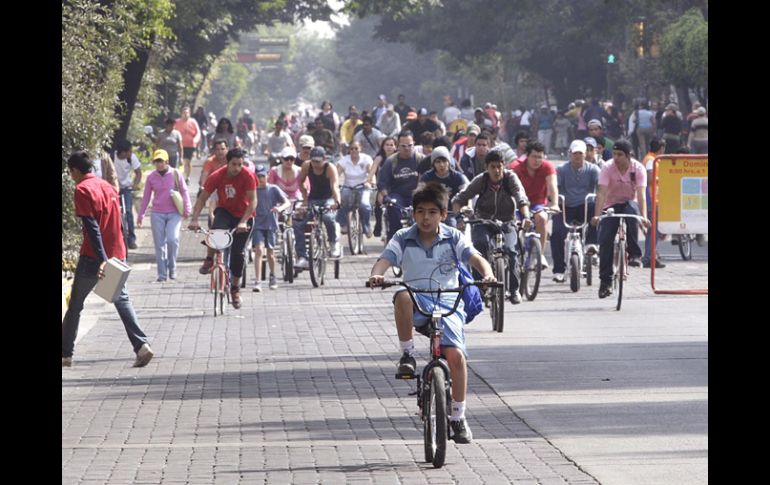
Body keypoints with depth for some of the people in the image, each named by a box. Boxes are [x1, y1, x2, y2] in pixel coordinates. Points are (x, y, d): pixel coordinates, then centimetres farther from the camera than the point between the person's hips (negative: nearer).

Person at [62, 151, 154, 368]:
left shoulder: (83, 190, -11)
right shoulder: (108, 187, 12)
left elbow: (92, 227, -19)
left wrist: (102, 259, -25)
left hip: (93, 258, -6)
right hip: (117, 254, 6)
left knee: (75, 304, 7)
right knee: (122, 300, 8)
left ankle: (66, 354, 13)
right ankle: (142, 345, -10)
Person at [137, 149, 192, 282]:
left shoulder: (175, 174, 0)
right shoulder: (151, 177, 5)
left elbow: (184, 191, 5)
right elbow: (146, 197, 12)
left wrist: (187, 209, -3)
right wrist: (140, 215, 12)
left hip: (174, 213, -2)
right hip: (157, 214, 2)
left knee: (172, 239, -19)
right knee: (159, 244, 0)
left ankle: (172, 267, 3)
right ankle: (162, 274, 7)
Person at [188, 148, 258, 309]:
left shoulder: (248, 176, -22)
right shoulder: (217, 176, -17)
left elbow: (253, 201, -24)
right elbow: (202, 199, -13)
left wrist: (243, 222, -36)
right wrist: (194, 220, -26)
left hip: (243, 216, -1)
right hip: (224, 211, 1)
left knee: (237, 253, -7)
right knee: (216, 229, -34)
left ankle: (235, 288, 9)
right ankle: (209, 259, -11)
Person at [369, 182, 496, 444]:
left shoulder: (453, 238, 1)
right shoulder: (403, 238, 1)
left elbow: (476, 258, -11)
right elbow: (385, 259, -12)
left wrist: (487, 274, -34)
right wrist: (377, 275, -36)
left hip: (447, 303, 0)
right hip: (417, 303, 0)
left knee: (456, 354, -18)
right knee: (402, 296, -38)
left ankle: (458, 416, -2)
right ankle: (408, 354, -20)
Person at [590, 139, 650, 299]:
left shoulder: (638, 169, -14)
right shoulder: (607, 168, -14)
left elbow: (641, 194, -24)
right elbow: (602, 193, -23)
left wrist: (644, 217, -39)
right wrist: (597, 215, -37)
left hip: (629, 203, -1)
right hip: (611, 206, 1)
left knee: (632, 209, -37)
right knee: (605, 241, -15)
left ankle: (635, 254, -28)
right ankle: (605, 281, -4)